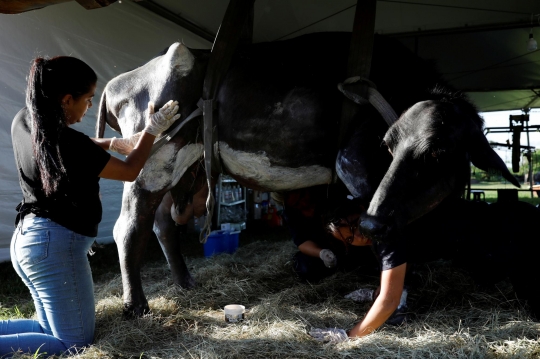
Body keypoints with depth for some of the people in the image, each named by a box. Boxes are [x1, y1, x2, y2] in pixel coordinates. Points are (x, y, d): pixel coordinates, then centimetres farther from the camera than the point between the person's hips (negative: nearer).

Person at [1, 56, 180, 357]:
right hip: (56, 244, -9)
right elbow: (129, 172, -8)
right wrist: (152, 130, 1)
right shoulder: (68, 142, -23)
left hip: (26, 238, 10)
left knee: (50, 329, 23)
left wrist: (115, 143, 14)